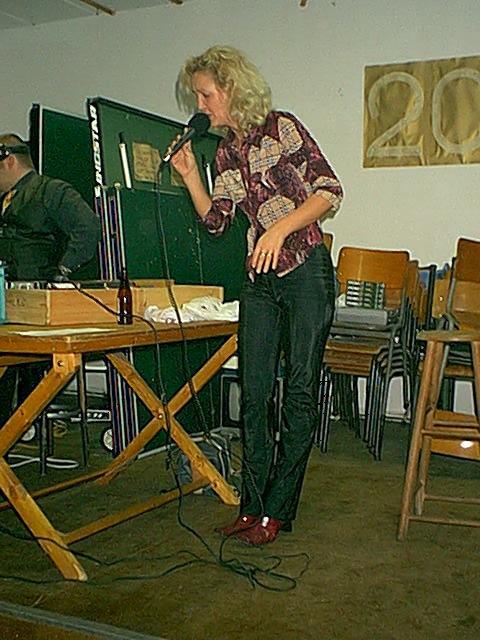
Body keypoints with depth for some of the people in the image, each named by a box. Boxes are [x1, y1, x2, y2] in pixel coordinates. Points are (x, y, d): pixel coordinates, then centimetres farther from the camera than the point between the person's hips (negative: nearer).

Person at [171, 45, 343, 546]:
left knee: (299, 392, -1)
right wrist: (189, 175, 6)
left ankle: (277, 511, 6)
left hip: (306, 271, -6)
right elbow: (216, 220, 17)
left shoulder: (280, 128, -5)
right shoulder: (226, 152, 15)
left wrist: (281, 227, -23)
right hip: (259, 280, 7)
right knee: (254, 395, 4)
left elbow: (329, 192, -11)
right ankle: (253, 507, 13)